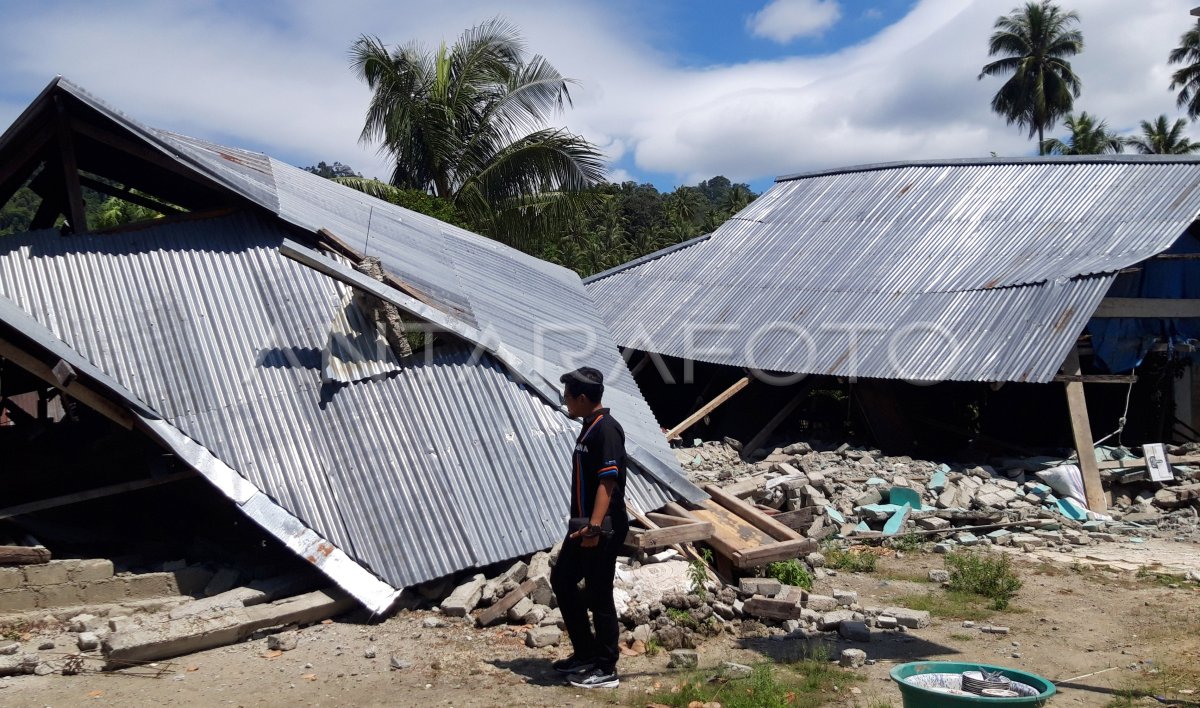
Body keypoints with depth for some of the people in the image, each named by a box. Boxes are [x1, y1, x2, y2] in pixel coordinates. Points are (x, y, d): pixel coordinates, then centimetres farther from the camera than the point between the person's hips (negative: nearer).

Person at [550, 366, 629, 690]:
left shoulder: (606, 430, -18)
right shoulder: (589, 427, 13)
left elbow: (608, 481, -25)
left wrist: (595, 526, -30)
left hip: (602, 530, -11)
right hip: (584, 525, 11)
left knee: (598, 596, -2)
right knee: (562, 581, 17)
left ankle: (606, 670, 10)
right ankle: (585, 654, 28)